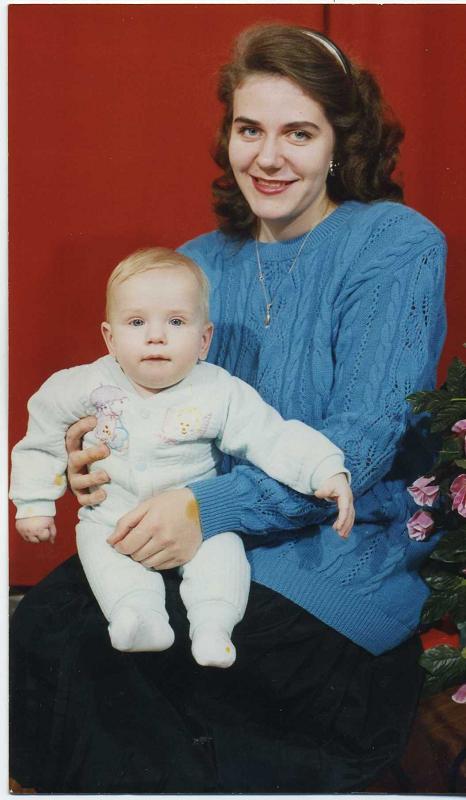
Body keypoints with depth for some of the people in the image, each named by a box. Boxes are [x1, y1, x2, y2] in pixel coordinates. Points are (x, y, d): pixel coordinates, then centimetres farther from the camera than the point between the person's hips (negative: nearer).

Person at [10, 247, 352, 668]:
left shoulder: (221, 393, -10)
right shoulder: (91, 386, -6)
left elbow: (275, 437, -13)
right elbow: (44, 435, 8)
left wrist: (327, 472, -27)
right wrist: (34, 502, 8)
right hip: (113, 517, 1)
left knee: (223, 547, -25)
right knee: (96, 542, -27)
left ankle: (213, 625, -28)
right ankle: (141, 616, -38)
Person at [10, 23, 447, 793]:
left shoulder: (395, 245, -6)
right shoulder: (201, 262, 11)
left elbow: (364, 440, -15)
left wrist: (213, 507, -26)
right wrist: (98, 453, -11)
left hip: (347, 557, -5)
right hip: (217, 547, 6)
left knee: (65, 645, -22)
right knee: (42, 615, -21)